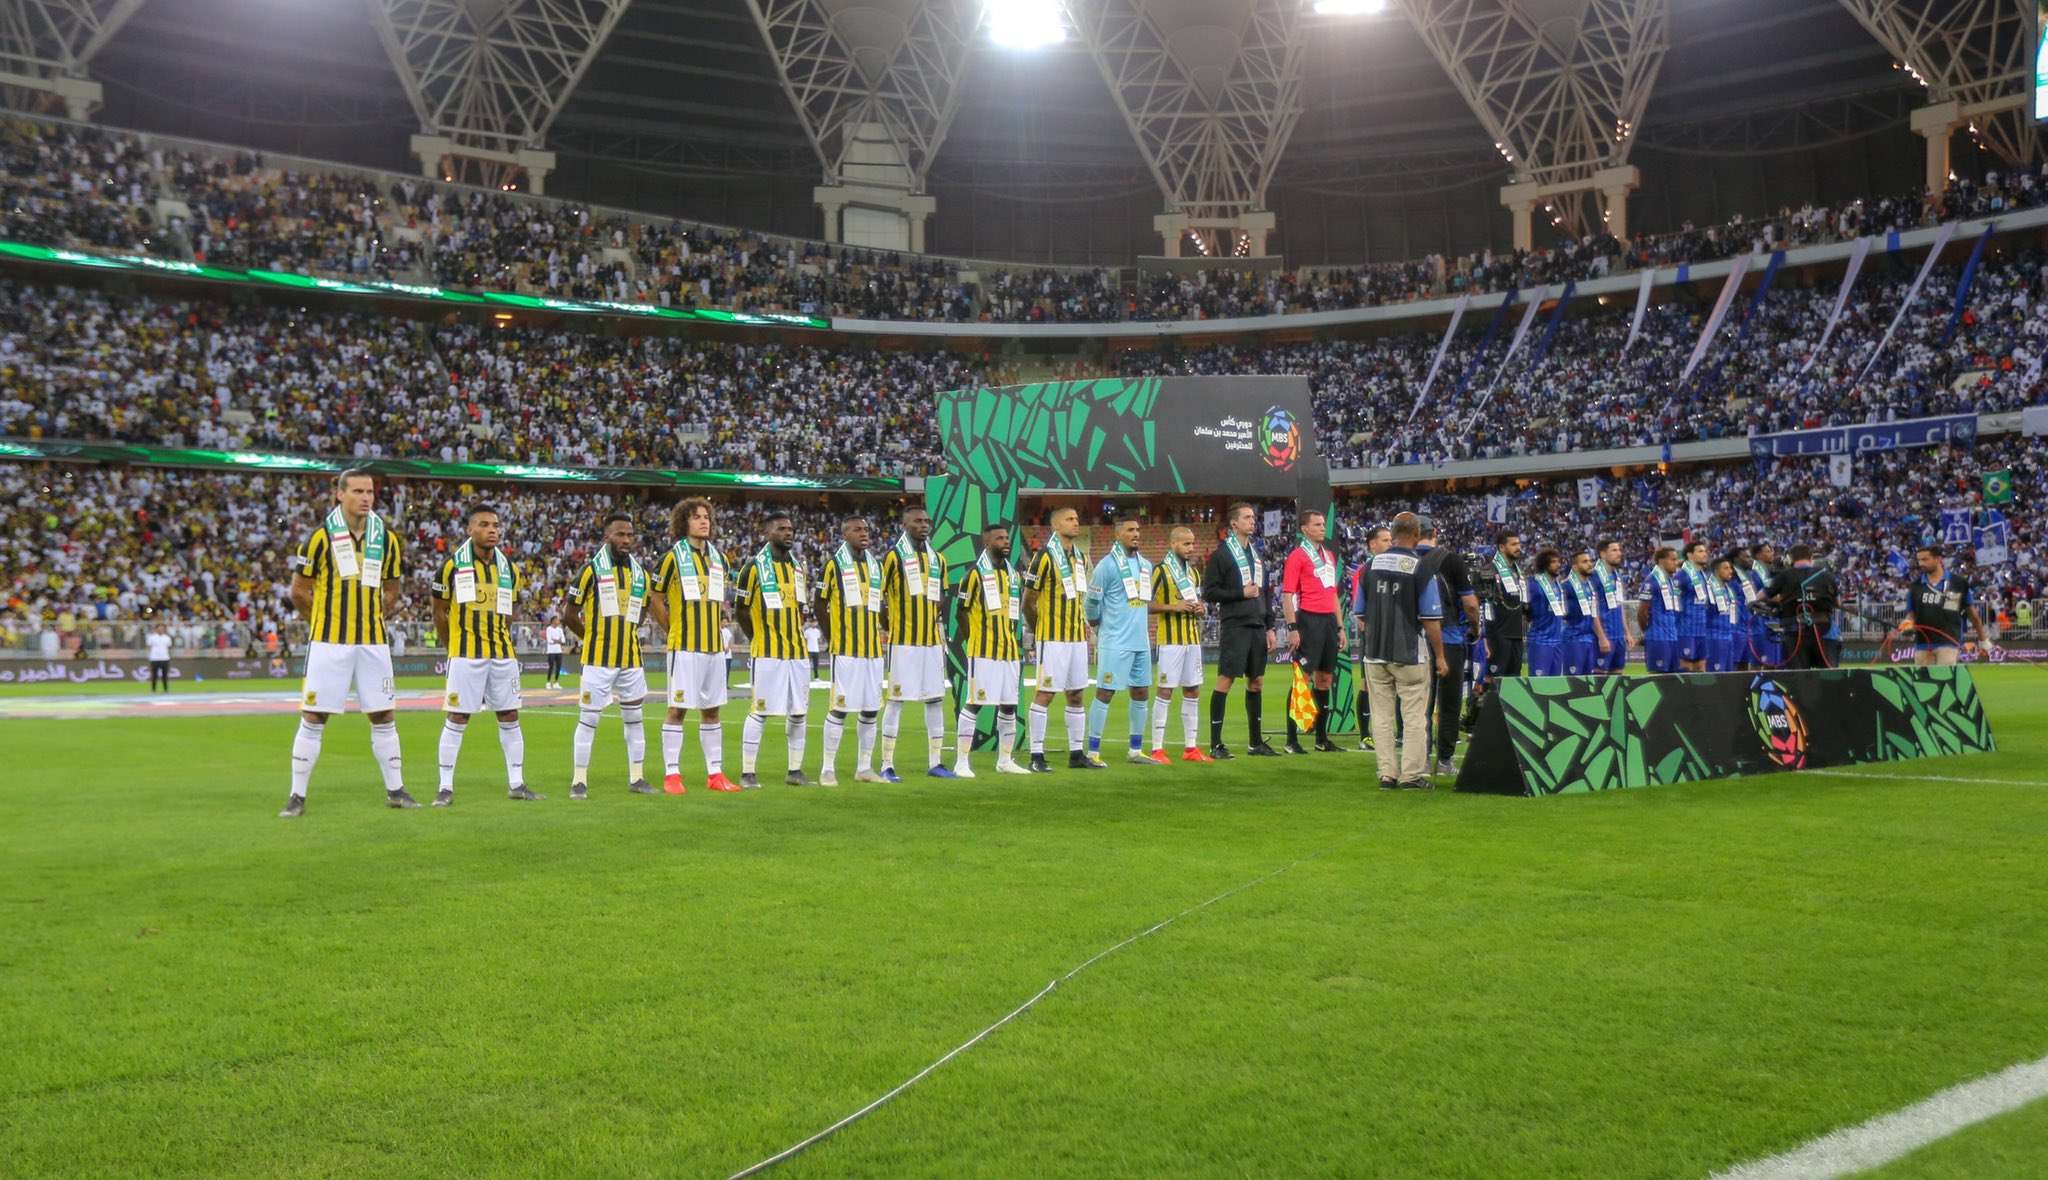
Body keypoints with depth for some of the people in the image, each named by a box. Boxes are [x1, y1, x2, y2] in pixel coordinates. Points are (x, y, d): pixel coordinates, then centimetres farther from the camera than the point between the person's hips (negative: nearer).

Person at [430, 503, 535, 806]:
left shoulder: (510, 568, 9)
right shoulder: (453, 565, -5)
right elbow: (439, 612, 2)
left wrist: (499, 642, 11)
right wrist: (458, 644, 6)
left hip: (503, 655, 5)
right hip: (466, 656, -4)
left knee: (510, 718, 7)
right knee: (456, 719, -2)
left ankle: (516, 784, 16)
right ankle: (445, 787, 6)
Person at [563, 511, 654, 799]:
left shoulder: (640, 572, 10)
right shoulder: (592, 569, -7)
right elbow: (570, 615, -3)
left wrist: (623, 636, 13)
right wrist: (593, 637, 4)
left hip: (630, 658, 6)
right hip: (597, 659, -6)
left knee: (634, 718, 11)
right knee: (588, 719, -1)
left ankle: (636, 778, 20)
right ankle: (579, 780, 7)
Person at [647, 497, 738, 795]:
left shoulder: (719, 557, 12)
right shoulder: (673, 557, -6)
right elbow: (655, 600, -1)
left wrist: (718, 624, 14)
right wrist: (674, 631, 0)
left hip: (714, 646, 6)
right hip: (685, 647, -6)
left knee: (711, 710, 9)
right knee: (678, 708, -3)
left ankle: (715, 774, 15)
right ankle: (671, 774, 3)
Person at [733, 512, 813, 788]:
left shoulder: (799, 566, 13)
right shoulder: (755, 567, -6)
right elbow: (741, 610, -2)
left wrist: (795, 635, 14)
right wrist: (757, 639, 2)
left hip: (797, 651, 6)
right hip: (768, 653, -6)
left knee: (798, 713, 9)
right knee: (760, 711, -5)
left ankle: (795, 770, 19)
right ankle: (747, 773, 2)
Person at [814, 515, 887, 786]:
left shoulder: (875, 565, 14)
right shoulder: (834, 564, -4)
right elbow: (820, 605, 0)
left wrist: (877, 632, 12)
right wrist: (835, 634, 1)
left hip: (873, 649, 6)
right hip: (846, 649, -6)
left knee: (871, 710, 9)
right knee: (840, 708, -6)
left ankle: (864, 767, 18)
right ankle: (828, 769, 2)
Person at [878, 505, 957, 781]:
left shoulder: (937, 559, 14)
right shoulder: (893, 557, -5)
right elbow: (877, 597, -5)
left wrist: (943, 630, 12)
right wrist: (888, 626, -9)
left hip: (932, 640, 6)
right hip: (903, 641, -6)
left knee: (936, 699, 8)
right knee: (896, 699, -3)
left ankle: (935, 762, 16)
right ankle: (887, 765, 2)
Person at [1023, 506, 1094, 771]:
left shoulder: (1081, 557, 13)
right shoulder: (1045, 557, -11)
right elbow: (1028, 601, -8)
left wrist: (1083, 624, 13)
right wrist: (1039, 628, 0)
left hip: (1077, 637, 8)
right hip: (1053, 638, -8)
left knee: (1075, 694, 11)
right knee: (1045, 692, -4)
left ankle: (1077, 753, 18)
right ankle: (1036, 754, 0)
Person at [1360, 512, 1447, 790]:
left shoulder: (1372, 564, 3)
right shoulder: (1421, 567, -9)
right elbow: (1431, 619, -8)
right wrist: (1440, 656, 0)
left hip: (1375, 653, 4)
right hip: (1410, 654, -4)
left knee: (1382, 715, 9)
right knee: (1414, 715, 3)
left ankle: (1387, 774, 10)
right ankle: (1412, 775, 3)